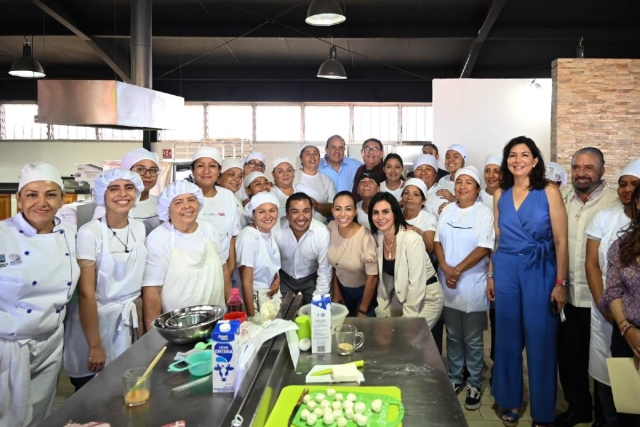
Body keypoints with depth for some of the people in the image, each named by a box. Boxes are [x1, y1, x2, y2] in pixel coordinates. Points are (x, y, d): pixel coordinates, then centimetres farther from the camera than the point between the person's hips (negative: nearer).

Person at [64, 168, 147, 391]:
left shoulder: (139, 228, 0)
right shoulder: (89, 233, -17)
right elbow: (86, 293, -17)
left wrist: (138, 324, 11)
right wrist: (95, 345, -17)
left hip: (127, 320, 5)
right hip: (93, 319, -5)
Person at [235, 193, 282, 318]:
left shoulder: (270, 232, -1)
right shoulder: (248, 238, -23)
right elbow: (246, 282, -20)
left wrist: (277, 279, -4)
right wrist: (251, 316, -19)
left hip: (271, 294, 7)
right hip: (254, 298, -7)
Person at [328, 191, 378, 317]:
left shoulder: (365, 238, -29)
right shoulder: (331, 227, -16)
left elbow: (372, 278, -19)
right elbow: (333, 262, 1)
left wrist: (362, 311, -10)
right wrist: (336, 291, 7)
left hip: (364, 291, -4)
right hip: (342, 288, 4)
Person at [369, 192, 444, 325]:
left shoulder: (412, 239, -25)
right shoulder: (378, 239, -4)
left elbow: (416, 283, -24)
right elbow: (383, 279, 2)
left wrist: (407, 320, -20)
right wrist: (381, 313, 0)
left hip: (426, 298, -6)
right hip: (400, 297, 6)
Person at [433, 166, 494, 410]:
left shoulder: (484, 213, -6)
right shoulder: (447, 211, 8)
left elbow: (484, 248, -14)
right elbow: (438, 241, 6)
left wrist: (458, 270, -16)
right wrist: (445, 268, -10)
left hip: (472, 285, -4)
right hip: (447, 284, 4)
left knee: (473, 339, 6)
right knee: (453, 336, 14)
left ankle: (474, 384, 20)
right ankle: (455, 378, 29)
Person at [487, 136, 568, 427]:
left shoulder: (549, 192, -5)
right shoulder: (500, 194, 7)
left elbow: (560, 241, -6)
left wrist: (560, 282, -10)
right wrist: (491, 274, 11)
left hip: (539, 271, -3)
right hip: (505, 270, 4)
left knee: (539, 339, 3)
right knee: (508, 337, 11)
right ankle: (510, 400, 27)